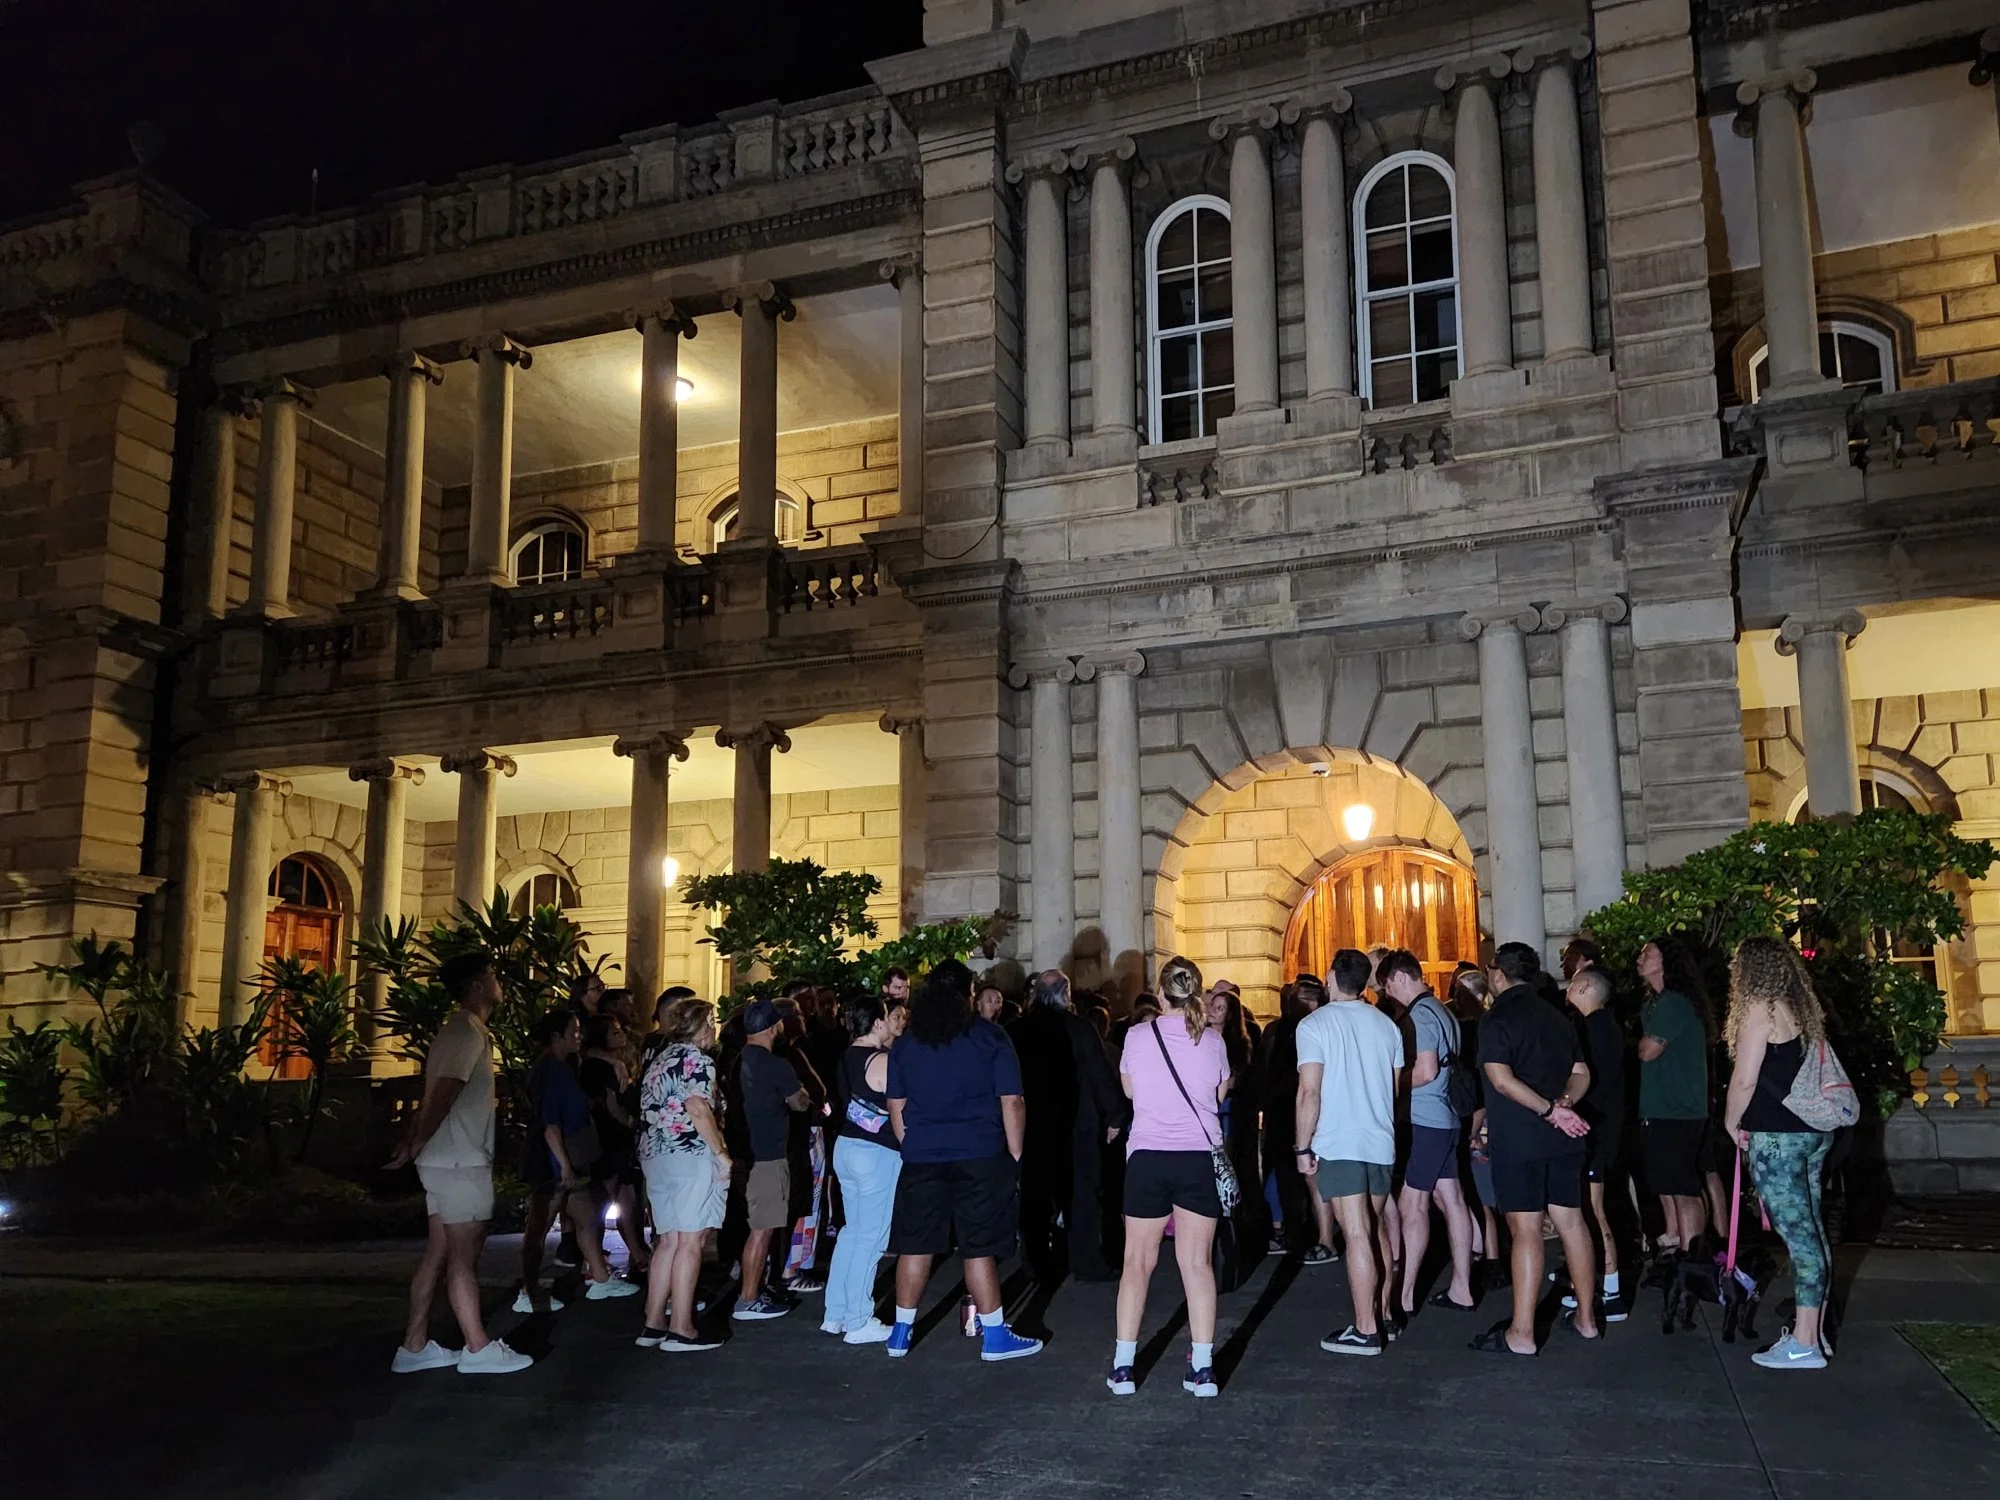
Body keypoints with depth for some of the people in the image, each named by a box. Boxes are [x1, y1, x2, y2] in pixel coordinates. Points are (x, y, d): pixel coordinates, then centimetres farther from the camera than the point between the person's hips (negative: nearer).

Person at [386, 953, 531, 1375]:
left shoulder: (461, 1030, 18)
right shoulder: (468, 1032, -14)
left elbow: (436, 1091, 16)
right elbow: (444, 1093, -23)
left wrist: (413, 1141, 12)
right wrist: (415, 1144, -18)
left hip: (450, 1160, 10)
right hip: (461, 1161, -10)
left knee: (438, 1253, 11)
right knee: (464, 1256, -4)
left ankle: (415, 1346, 15)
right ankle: (478, 1349, 2)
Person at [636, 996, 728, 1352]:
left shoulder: (659, 1058, 18)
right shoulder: (695, 1058, -8)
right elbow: (698, 1109, -19)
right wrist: (722, 1154, -15)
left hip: (655, 1155, 9)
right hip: (689, 1155, -9)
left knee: (668, 1241, 11)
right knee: (690, 1242, -6)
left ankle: (653, 1324, 11)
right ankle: (680, 1329, -7)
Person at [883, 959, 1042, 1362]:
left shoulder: (905, 1043, 8)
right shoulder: (990, 1037, -2)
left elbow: (896, 1107, 11)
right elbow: (1012, 1103, -4)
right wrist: (1014, 1155, 3)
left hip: (922, 1158, 3)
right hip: (981, 1157, -3)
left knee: (915, 1245, 9)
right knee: (979, 1247, 2)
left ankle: (901, 1332, 17)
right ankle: (993, 1334, 9)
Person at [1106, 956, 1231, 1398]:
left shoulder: (1138, 1036, -3)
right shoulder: (1212, 1041, -3)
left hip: (1148, 1156, 0)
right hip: (1200, 1158, 0)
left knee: (1138, 1261, 8)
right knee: (1197, 1262, 5)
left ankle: (1122, 1366, 8)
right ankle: (1202, 1367, 5)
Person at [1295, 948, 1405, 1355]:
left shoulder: (1315, 1024, -9)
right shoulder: (1385, 1024, 8)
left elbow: (1310, 1092, -13)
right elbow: (1395, 1087, 14)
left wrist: (1303, 1146, -7)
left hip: (1338, 1145, -6)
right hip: (1380, 1142, 6)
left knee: (1357, 1235, -5)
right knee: (1377, 1230, 16)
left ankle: (1366, 1330, -2)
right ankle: (1383, 1315, 24)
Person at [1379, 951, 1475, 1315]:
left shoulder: (1420, 1014, -15)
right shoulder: (1440, 1011, 15)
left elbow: (1426, 1071, -22)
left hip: (1424, 1121, -10)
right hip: (1444, 1119, 10)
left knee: (1411, 1206, -7)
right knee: (1451, 1200, 11)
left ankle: (1404, 1296, -5)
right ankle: (1461, 1288, 16)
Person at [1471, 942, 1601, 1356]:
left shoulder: (1498, 1019, -9)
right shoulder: (1556, 1016, 14)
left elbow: (1501, 1078, -21)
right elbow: (1581, 1074, 16)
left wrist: (1550, 1109, -16)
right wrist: (1563, 1104, 0)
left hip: (1518, 1139, -7)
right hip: (1562, 1138, 7)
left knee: (1526, 1230, -7)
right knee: (1572, 1222, 13)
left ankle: (1522, 1333, -3)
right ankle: (1587, 1317, 22)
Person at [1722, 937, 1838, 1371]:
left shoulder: (1760, 1010, -12)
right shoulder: (1802, 1009, 14)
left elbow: (1745, 1080, -14)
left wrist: (1731, 1122, 1)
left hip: (1776, 1136, -9)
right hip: (1814, 1129, 9)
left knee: (1797, 1233, -7)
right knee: (1811, 1229, 12)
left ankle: (1804, 1343, -5)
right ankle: (1815, 1330, 19)